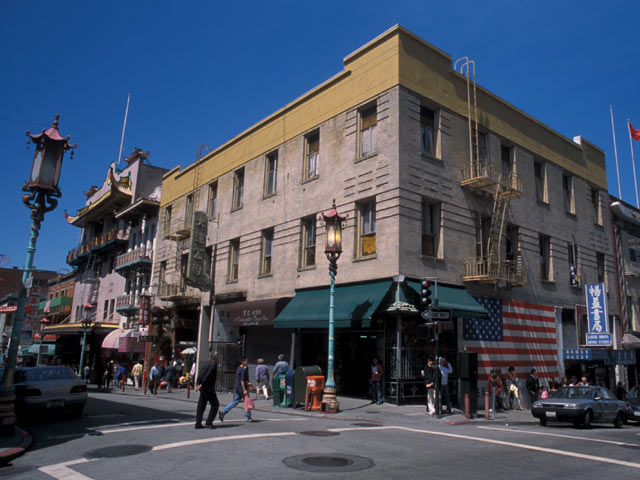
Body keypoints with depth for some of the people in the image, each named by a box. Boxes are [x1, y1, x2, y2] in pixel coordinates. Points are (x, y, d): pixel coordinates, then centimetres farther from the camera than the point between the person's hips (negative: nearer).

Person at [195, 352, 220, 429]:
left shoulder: (204, 363, 12)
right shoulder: (214, 364, -12)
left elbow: (200, 375, 8)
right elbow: (207, 376, -19)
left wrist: (197, 384, 5)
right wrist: (201, 385, -16)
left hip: (202, 388, 8)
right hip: (209, 389, -8)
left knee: (201, 405, 12)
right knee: (215, 404, 3)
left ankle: (198, 423, 13)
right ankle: (208, 422, 0)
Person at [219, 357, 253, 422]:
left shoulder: (239, 368, 14)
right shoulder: (243, 369, -15)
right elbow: (242, 380, -21)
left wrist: (247, 383, 28)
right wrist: (244, 390, -22)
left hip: (236, 387, 9)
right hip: (242, 387, -9)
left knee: (235, 402, 12)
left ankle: (223, 411, 0)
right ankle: (247, 417, 8)